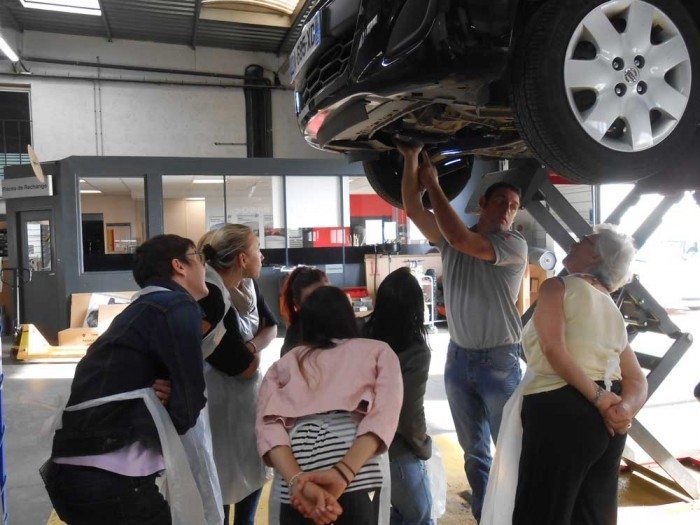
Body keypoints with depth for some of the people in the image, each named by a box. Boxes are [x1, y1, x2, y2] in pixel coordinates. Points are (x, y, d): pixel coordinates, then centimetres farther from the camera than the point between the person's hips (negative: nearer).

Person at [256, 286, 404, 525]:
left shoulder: (284, 364, 25)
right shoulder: (379, 351, 21)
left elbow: (268, 424, 6)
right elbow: (384, 415, 1)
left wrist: (298, 481, -7)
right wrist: (343, 473, -9)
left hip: (294, 472, 2)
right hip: (356, 471, -1)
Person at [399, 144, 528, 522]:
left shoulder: (515, 245, -11)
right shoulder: (451, 237, 5)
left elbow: (461, 239, -24)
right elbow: (413, 209, -3)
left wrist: (433, 185, -18)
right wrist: (411, 160, -12)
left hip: (499, 360, -5)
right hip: (458, 357, 5)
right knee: (474, 450, 15)